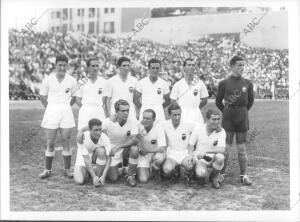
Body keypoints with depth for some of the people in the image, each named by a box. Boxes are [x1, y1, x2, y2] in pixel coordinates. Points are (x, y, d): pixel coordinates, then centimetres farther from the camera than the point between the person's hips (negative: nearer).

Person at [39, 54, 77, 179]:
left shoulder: (71, 81, 3)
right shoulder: (48, 80, 0)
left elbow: (74, 97, 13)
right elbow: (42, 96, 8)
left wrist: (66, 107, 5)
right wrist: (49, 108, 1)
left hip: (66, 112, 1)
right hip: (51, 111, 0)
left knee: (66, 142, 2)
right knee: (50, 143, 2)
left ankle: (67, 169, 11)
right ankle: (48, 170, 13)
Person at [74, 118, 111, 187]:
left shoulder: (104, 138, -25)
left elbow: (108, 158, -24)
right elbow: (86, 159, -31)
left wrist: (103, 176, -34)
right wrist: (94, 176, -35)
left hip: (96, 156, 1)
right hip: (83, 157, -1)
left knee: (101, 150, -34)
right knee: (79, 181, -22)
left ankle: (99, 175, -17)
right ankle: (87, 172, 13)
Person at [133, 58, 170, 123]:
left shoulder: (164, 84, 6)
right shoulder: (141, 82, 5)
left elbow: (167, 101, 15)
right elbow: (135, 99, 10)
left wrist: (159, 107, 5)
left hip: (159, 115, 0)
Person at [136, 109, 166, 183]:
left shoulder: (158, 127, -18)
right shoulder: (139, 126, -9)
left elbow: (162, 149, -23)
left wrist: (146, 150, -19)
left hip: (156, 153, -1)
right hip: (143, 156, 1)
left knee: (160, 158, -38)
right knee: (143, 180, -18)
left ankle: (156, 171, -2)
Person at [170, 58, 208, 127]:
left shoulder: (200, 83, 5)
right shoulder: (177, 85, 3)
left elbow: (204, 100, 15)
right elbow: (172, 102, 7)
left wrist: (196, 109, 10)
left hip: (196, 117, 1)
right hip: (181, 117, -1)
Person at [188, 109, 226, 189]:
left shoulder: (221, 131, -9)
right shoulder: (198, 129, -7)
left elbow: (222, 149, -22)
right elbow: (191, 144, 4)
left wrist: (206, 151, -32)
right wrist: (191, 156, -13)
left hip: (213, 158, 1)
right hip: (200, 158, -1)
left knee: (220, 157, -34)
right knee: (201, 173, -32)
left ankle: (214, 177, -2)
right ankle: (201, 176, 11)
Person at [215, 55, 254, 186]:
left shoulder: (247, 83, 5)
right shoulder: (224, 83, -1)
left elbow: (251, 100, 16)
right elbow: (218, 101, 7)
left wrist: (243, 111, 12)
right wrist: (226, 111, 4)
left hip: (242, 118, 2)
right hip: (228, 119, -2)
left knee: (242, 148, 6)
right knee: (225, 148, 2)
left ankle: (244, 175, 13)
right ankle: (221, 173, 11)